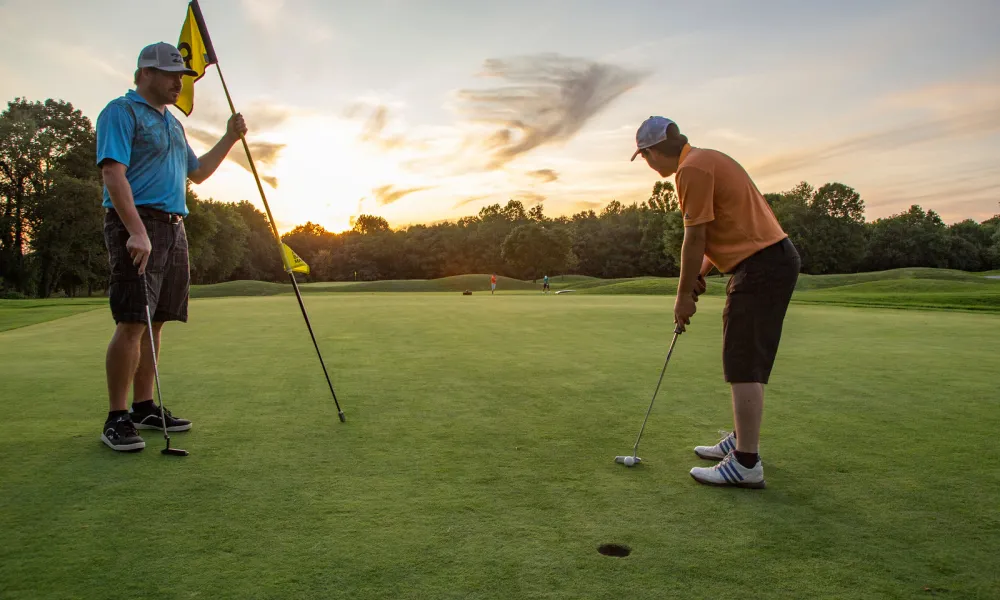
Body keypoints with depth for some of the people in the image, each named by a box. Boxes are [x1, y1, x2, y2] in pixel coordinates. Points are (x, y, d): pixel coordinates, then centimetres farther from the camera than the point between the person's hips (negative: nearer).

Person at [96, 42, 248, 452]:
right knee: (132, 323, -12)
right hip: (137, 225, -8)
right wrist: (137, 231, -24)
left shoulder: (172, 123, 24)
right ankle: (117, 418, -5)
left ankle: (144, 407, 15)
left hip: (173, 229, 8)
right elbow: (113, 173, -14)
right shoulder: (121, 112, -3)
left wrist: (230, 138, 22)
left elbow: (197, 173, 32)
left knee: (154, 324, 8)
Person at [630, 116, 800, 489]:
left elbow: (695, 238, -15)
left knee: (744, 365, -9)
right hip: (771, 259, 11)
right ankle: (742, 440, 28)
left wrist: (684, 295, -7)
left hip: (761, 265, -11)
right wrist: (702, 271, 16)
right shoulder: (707, 161, 19)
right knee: (746, 362, 17)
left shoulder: (692, 168, -13)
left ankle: (746, 463, -4)